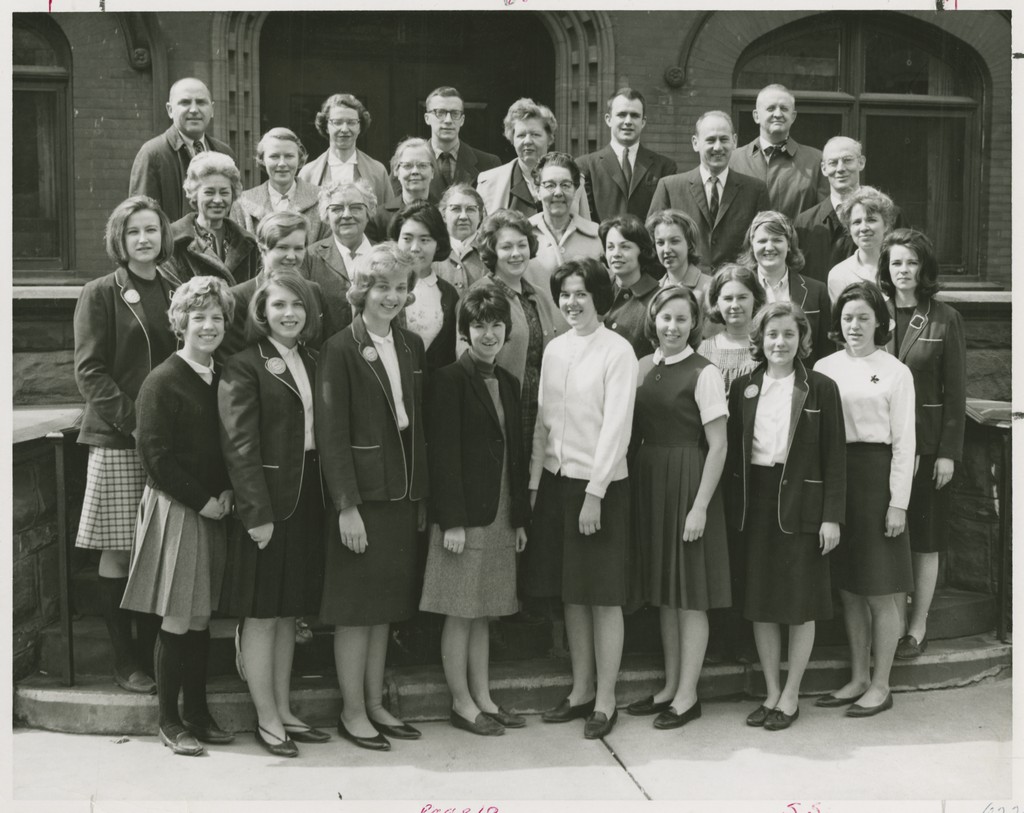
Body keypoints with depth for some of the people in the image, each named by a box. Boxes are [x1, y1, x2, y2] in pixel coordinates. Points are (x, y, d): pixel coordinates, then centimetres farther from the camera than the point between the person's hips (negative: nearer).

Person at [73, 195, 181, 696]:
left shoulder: (177, 292, 12)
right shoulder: (100, 294, 1)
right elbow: (90, 372, -5)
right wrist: (133, 421, -16)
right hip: (117, 440, -3)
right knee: (117, 553, 1)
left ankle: (150, 653, 15)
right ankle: (125, 661, 11)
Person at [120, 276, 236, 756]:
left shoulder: (223, 381, 11)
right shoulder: (162, 382, -10)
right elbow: (156, 456, -13)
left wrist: (227, 494, -1)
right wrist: (202, 501, -13)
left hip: (212, 510, 6)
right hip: (174, 510, -6)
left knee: (201, 618, 11)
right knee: (176, 620, -1)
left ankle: (197, 713, 21)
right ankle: (169, 721, 11)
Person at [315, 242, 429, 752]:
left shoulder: (412, 346, 10)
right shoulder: (341, 349, -9)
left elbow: (418, 424, 12)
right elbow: (331, 433, -12)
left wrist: (421, 495, 9)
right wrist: (347, 505, -16)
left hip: (402, 495, 6)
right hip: (360, 495, -6)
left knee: (386, 605, 13)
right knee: (356, 608, 2)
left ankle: (375, 705, 25)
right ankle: (352, 712, 14)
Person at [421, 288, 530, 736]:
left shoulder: (508, 383, 13)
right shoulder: (449, 380, -8)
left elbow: (515, 454, 15)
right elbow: (443, 454, -13)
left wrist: (520, 518, 12)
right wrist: (452, 521, -17)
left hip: (499, 516, 7)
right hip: (464, 515, -7)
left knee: (483, 611, 14)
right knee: (461, 612, 2)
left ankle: (483, 697, 22)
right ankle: (461, 703, 13)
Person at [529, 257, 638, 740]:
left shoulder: (617, 351, -9)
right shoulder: (554, 350, 8)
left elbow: (616, 427, -13)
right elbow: (543, 421, 10)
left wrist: (594, 494, -16)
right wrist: (534, 481, 5)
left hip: (600, 485, -6)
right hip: (556, 481, 6)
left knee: (603, 596, 2)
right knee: (571, 594, 13)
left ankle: (605, 700, 12)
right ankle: (581, 691, 25)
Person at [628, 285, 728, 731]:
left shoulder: (704, 373, -10)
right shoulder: (643, 367, 8)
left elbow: (718, 445, -11)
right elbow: (635, 431, 12)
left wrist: (700, 506, -15)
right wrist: (635, 487, 2)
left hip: (689, 482, -6)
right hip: (649, 481, 6)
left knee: (691, 592, 3)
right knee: (664, 591, 14)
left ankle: (687, 695, 14)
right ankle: (670, 686, 26)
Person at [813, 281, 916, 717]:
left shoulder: (895, 372, -2)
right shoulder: (824, 367, 7)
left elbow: (904, 442, -4)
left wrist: (898, 502, -10)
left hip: (876, 478, -4)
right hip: (834, 477, 4)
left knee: (880, 592, 3)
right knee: (849, 589, 11)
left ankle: (880, 685, 14)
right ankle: (858, 678, 23)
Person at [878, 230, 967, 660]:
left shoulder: (945, 319, -1)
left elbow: (955, 391, -2)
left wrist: (949, 451, -7)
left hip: (926, 442, -2)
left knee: (924, 539, 6)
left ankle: (917, 628, 17)